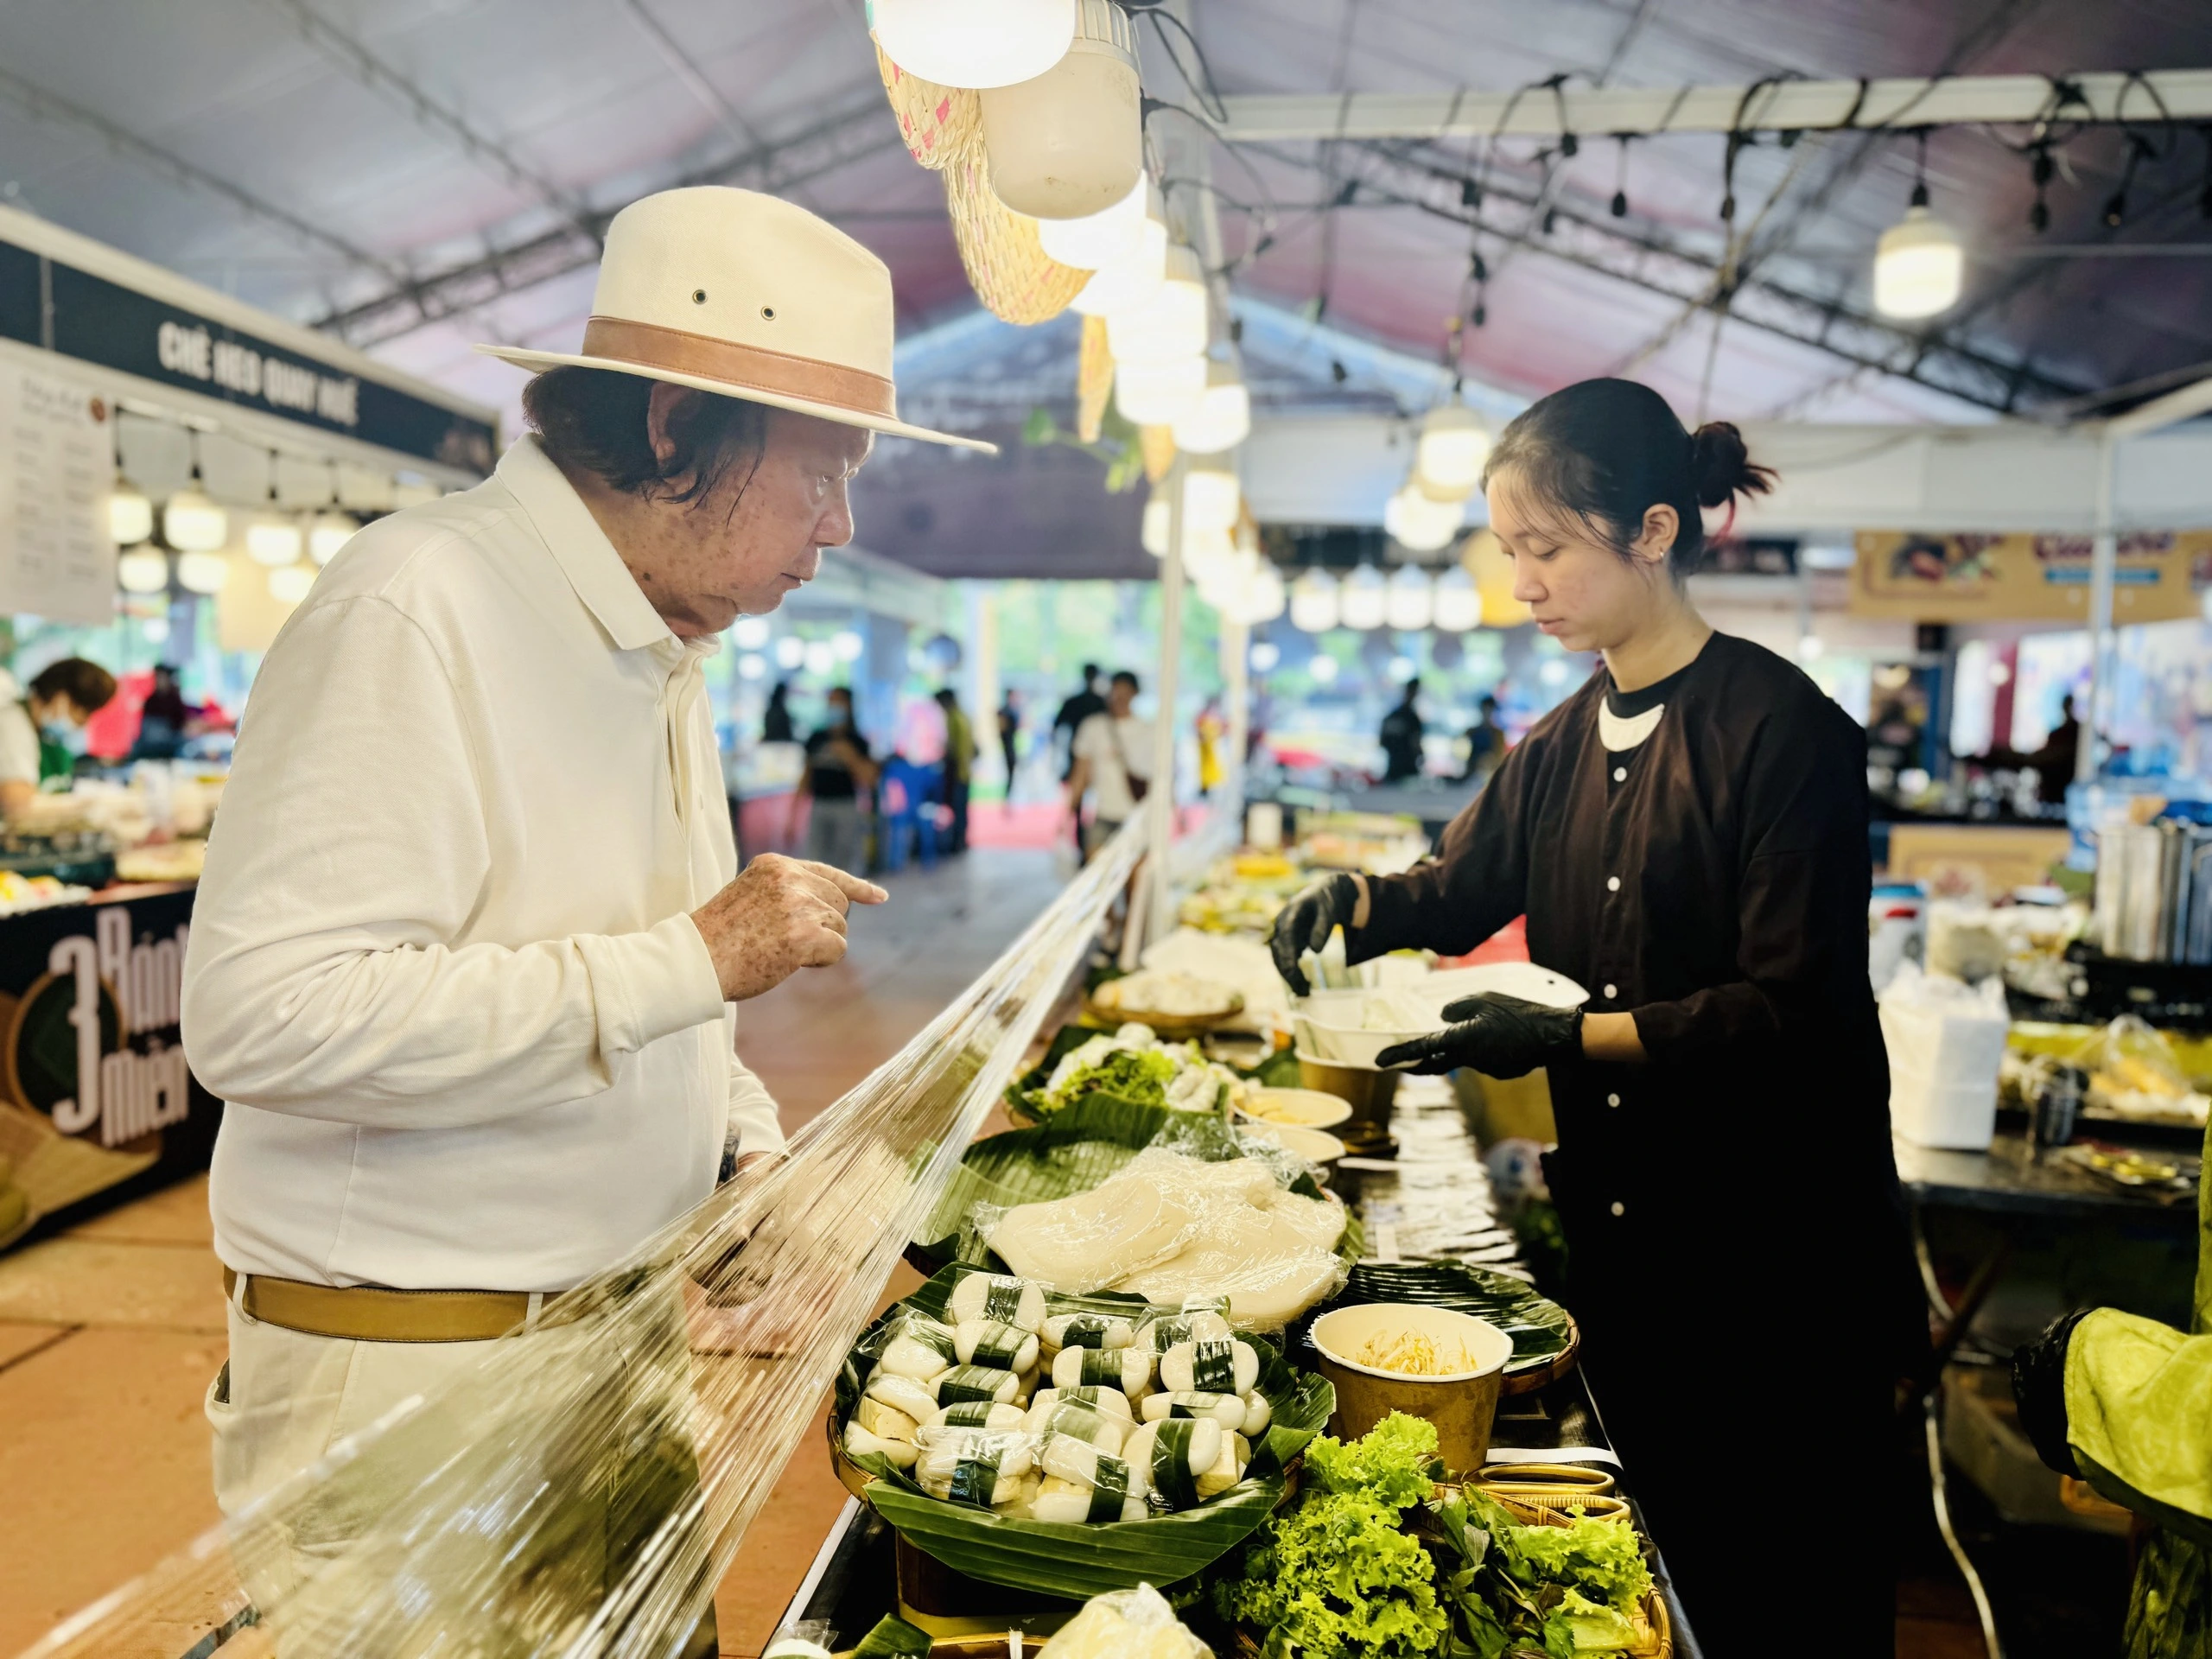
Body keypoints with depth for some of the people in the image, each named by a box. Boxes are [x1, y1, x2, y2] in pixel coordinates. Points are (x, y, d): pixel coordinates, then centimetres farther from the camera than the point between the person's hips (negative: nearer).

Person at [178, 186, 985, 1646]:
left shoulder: (666, 644, 11)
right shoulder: (414, 611, -19)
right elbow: (262, 1010, -28)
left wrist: (755, 1150, 6)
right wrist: (688, 959, -25)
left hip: (629, 1338, 8)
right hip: (411, 1375, -8)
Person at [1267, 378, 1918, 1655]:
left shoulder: (1782, 726, -16)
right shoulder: (1562, 745, 7)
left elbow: (1796, 1010, -20)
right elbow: (1462, 889, 16)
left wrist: (1565, 1037, -27)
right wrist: (1356, 901, -5)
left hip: (1779, 1254, -6)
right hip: (1617, 1230, 7)